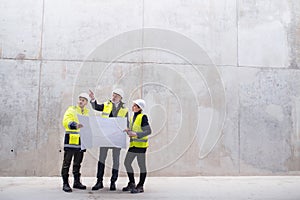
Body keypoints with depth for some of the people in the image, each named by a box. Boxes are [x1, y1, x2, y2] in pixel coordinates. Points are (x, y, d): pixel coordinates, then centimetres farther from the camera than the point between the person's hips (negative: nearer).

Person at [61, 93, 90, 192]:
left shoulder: (87, 112, 15)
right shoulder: (71, 109, -2)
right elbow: (66, 121, -17)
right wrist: (75, 125, -36)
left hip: (81, 140, 5)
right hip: (71, 139, -5)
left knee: (78, 163, 14)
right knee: (67, 162, -2)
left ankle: (77, 182, 23)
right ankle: (65, 183, 4)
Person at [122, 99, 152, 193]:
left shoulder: (143, 117, -11)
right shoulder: (132, 117, 14)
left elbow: (148, 131, -15)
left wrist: (136, 134, -23)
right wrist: (128, 131, -1)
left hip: (141, 144, -8)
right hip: (133, 144, 9)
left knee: (141, 165, 2)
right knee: (127, 163, 9)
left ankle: (140, 186, 11)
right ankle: (132, 184, 23)